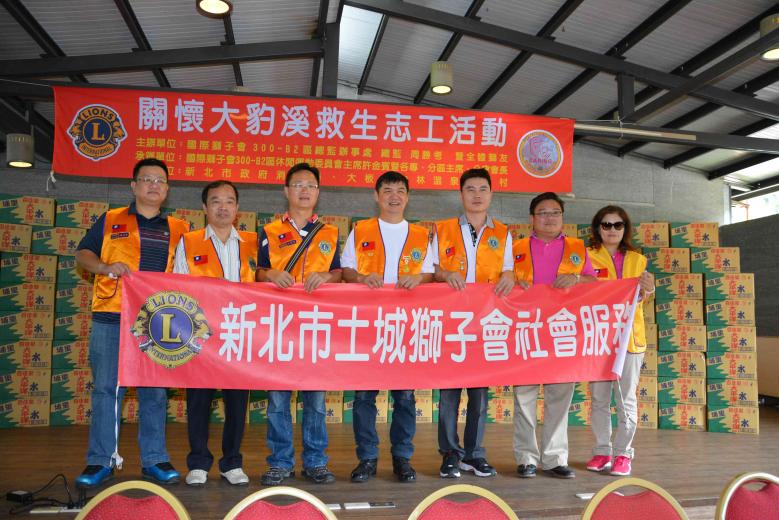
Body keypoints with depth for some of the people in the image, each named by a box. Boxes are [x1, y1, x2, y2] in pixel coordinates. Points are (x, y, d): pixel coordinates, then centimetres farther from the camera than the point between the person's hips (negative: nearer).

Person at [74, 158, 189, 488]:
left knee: (155, 391, 5)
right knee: (106, 389, 1)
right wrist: (105, 267, -8)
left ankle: (154, 460, 15)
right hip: (111, 318, -1)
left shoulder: (179, 230, 14)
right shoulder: (110, 220, 11)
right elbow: (82, 254, 11)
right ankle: (100, 461, 12)